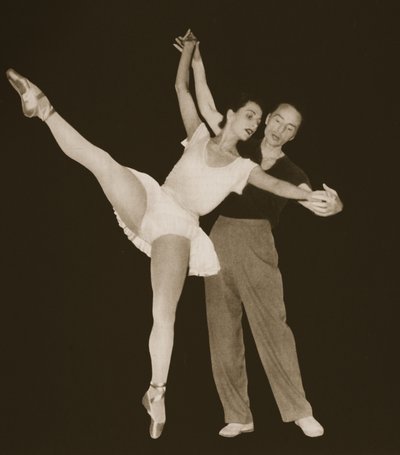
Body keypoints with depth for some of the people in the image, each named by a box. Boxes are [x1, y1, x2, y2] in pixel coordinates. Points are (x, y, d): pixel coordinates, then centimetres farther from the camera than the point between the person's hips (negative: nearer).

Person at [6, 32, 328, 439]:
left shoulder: (242, 168, 16)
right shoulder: (200, 135, 17)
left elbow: (276, 185, 4)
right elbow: (181, 88, 18)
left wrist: (308, 194, -8)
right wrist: (190, 47, 17)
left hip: (179, 227, -1)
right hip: (148, 203, 1)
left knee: (164, 313, -16)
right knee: (99, 160, -27)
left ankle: (156, 392, -10)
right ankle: (46, 111, -18)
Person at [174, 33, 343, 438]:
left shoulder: (289, 172, 6)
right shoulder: (241, 150, 14)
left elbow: (313, 204, -13)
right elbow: (207, 109, 16)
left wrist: (333, 205, -36)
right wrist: (197, 64, 11)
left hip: (256, 242, -3)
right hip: (220, 238, 3)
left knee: (271, 325, -10)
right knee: (222, 330, 1)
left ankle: (299, 410, -4)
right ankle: (238, 416, 5)